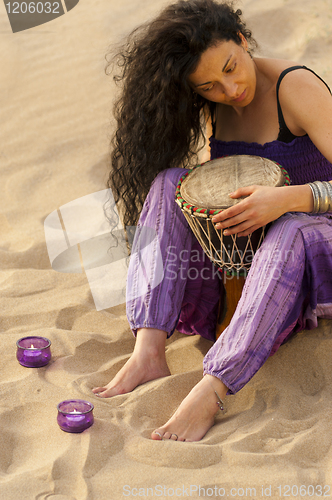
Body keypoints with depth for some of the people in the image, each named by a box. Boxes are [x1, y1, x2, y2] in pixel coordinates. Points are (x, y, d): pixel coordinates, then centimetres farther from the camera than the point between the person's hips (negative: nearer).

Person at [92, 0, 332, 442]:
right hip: (235, 253, 5)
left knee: (292, 233, -41)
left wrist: (288, 198, -41)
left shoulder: (296, 87, -17)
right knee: (169, 182, -20)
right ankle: (149, 351, -34)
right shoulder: (209, 107, 1)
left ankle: (210, 391, -49)